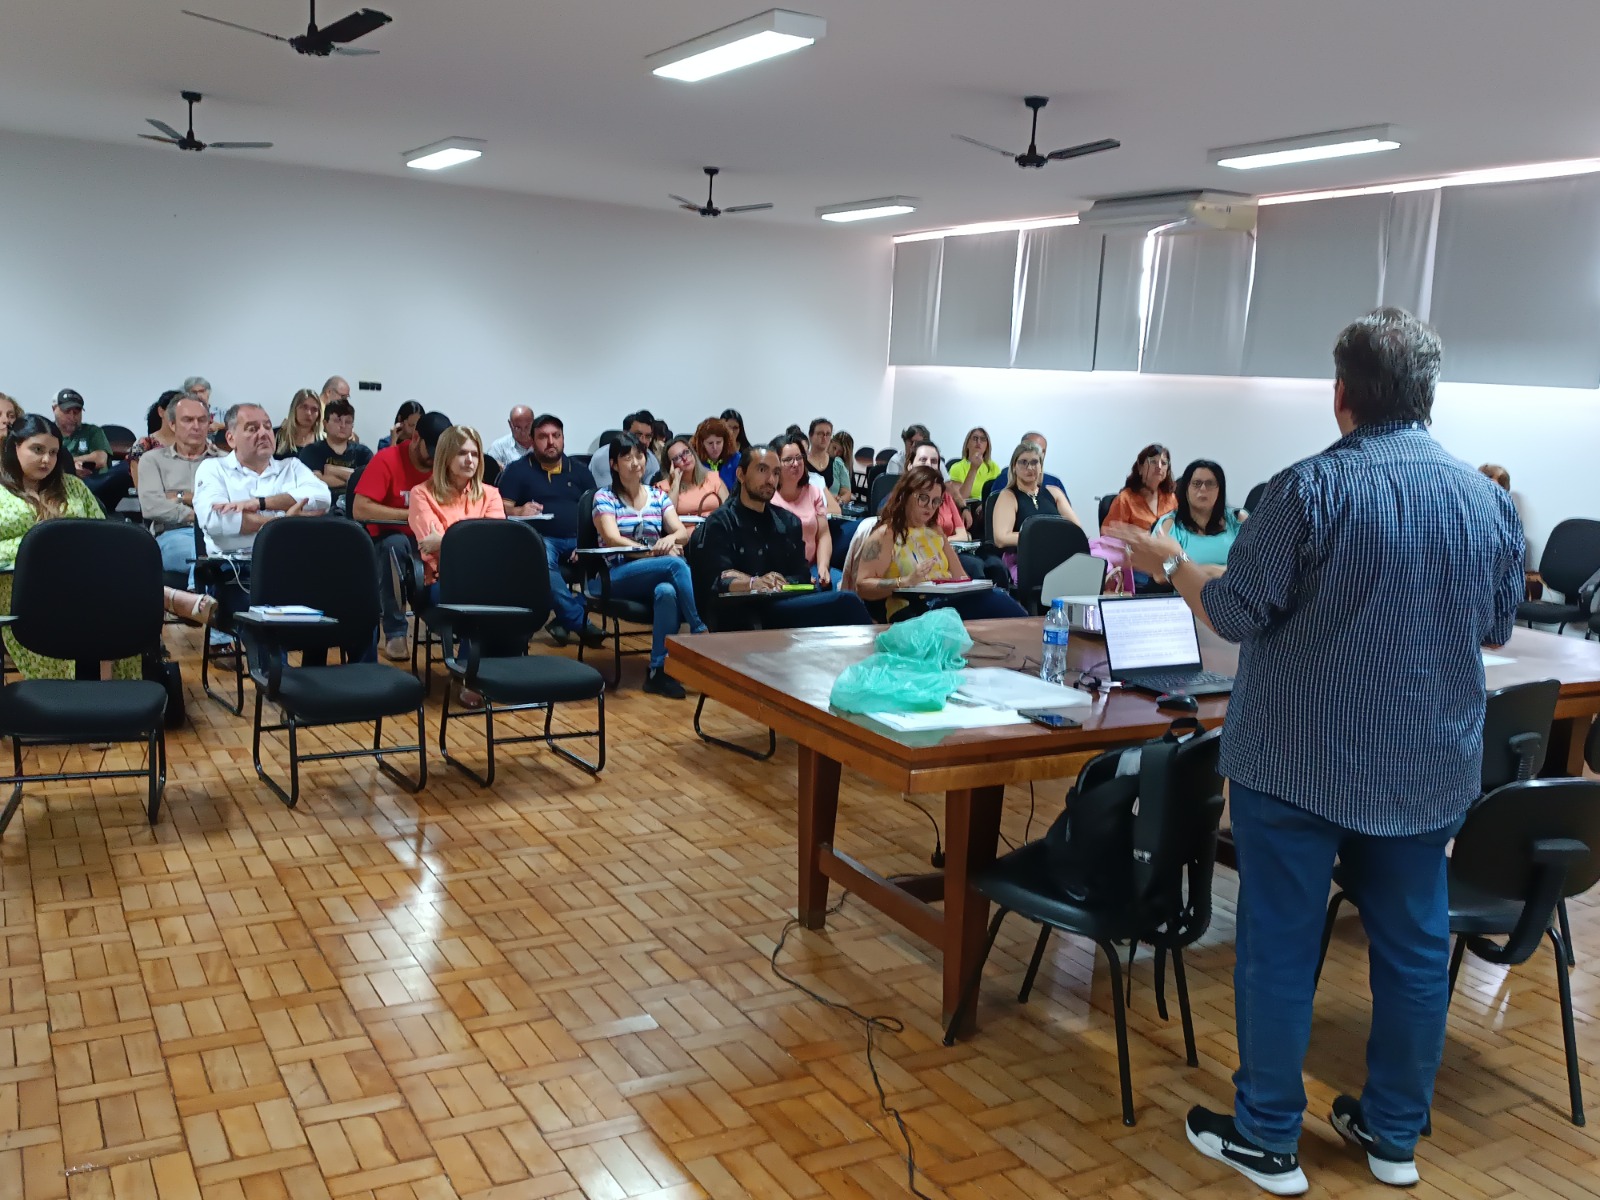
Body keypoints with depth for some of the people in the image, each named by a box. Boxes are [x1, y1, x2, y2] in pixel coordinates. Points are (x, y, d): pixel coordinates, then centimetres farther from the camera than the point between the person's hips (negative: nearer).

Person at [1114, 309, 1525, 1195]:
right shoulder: (1489, 499, 1)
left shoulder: (1312, 487, -15)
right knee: (1414, 948, 16)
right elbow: (1497, 628, 12)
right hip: (1429, 767, 5)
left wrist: (1171, 563, 4)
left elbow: (1235, 615, -13)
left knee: (1279, 947, 6)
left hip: (1301, 761, -5)